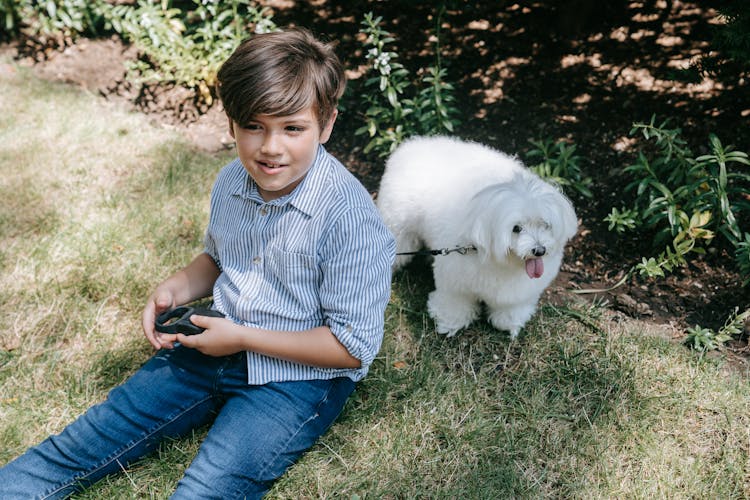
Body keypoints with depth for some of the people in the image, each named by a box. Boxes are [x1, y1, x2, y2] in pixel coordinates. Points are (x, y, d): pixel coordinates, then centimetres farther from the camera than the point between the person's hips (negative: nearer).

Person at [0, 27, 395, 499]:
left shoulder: (350, 217, -24)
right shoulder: (232, 183, -1)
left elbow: (354, 347, -20)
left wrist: (243, 338, -18)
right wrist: (178, 287, -2)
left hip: (297, 376, -6)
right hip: (215, 348, 7)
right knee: (88, 439, 3)